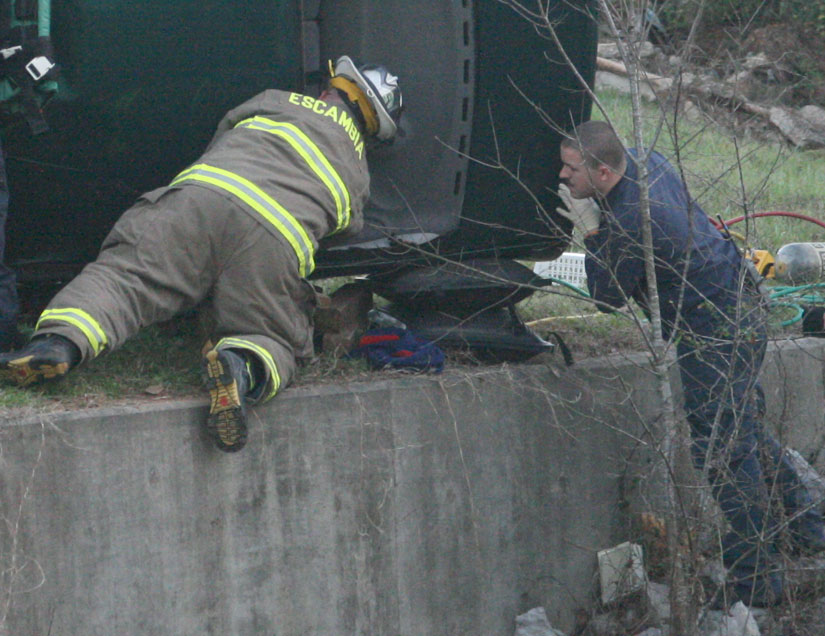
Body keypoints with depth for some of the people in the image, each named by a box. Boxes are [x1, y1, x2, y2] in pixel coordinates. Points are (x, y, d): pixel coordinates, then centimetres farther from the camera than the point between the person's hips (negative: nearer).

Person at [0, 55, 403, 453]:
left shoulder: (277, 103, 32)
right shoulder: (358, 175, 34)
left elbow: (215, 149, 38)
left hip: (200, 195, 0)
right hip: (275, 244, 0)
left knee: (120, 277, -10)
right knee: (273, 341, 11)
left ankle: (61, 340, -40)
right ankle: (243, 368, -26)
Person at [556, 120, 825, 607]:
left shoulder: (629, 222, -28)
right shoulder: (646, 162, -1)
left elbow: (608, 298, -14)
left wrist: (592, 233, -10)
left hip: (716, 338, -10)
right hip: (740, 307, 10)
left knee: (726, 454, 0)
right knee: (746, 434, 24)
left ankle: (756, 581, 9)